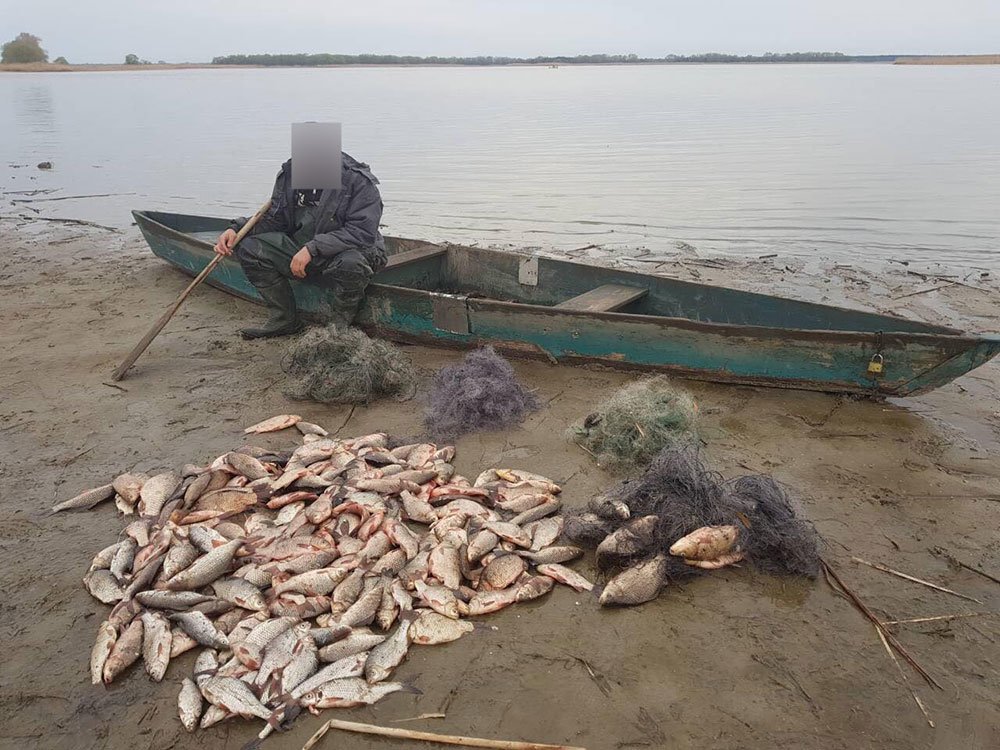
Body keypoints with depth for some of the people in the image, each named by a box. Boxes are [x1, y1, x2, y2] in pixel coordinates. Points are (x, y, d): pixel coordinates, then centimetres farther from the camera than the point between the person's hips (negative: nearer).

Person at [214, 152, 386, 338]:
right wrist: (236, 229, -6)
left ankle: (340, 326, -10)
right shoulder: (290, 172, 1)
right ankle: (285, 319, 3)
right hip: (300, 251, 6)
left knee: (351, 262, -40)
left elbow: (363, 232, -27)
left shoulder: (358, 179, -18)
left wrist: (313, 248, -32)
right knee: (248, 246, -8)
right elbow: (274, 219, 11)